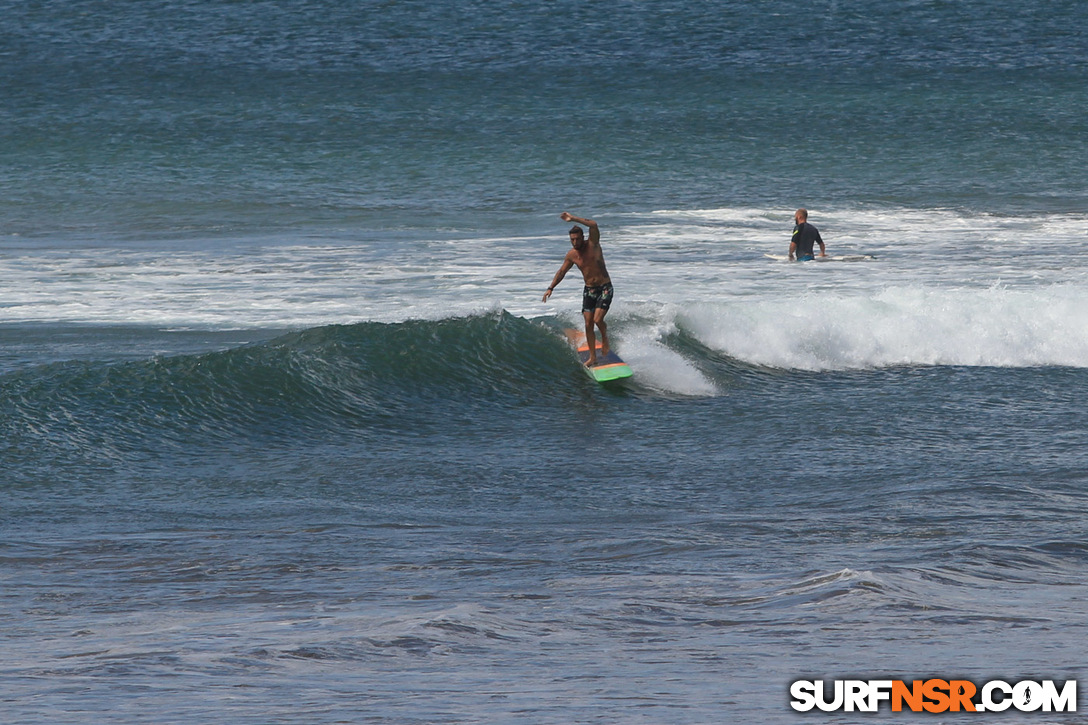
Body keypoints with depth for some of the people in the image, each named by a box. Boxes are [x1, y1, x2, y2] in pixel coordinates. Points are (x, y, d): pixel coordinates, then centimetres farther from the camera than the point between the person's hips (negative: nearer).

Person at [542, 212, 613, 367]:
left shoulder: (593, 245, -12)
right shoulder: (571, 255, 0)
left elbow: (593, 225, -28)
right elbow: (562, 271, 13)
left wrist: (573, 219, -30)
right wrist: (551, 288, 7)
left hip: (604, 288, -5)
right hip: (589, 290, 5)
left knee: (598, 319, -18)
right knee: (588, 324, 0)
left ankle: (605, 338, 14)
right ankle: (592, 357, 9)